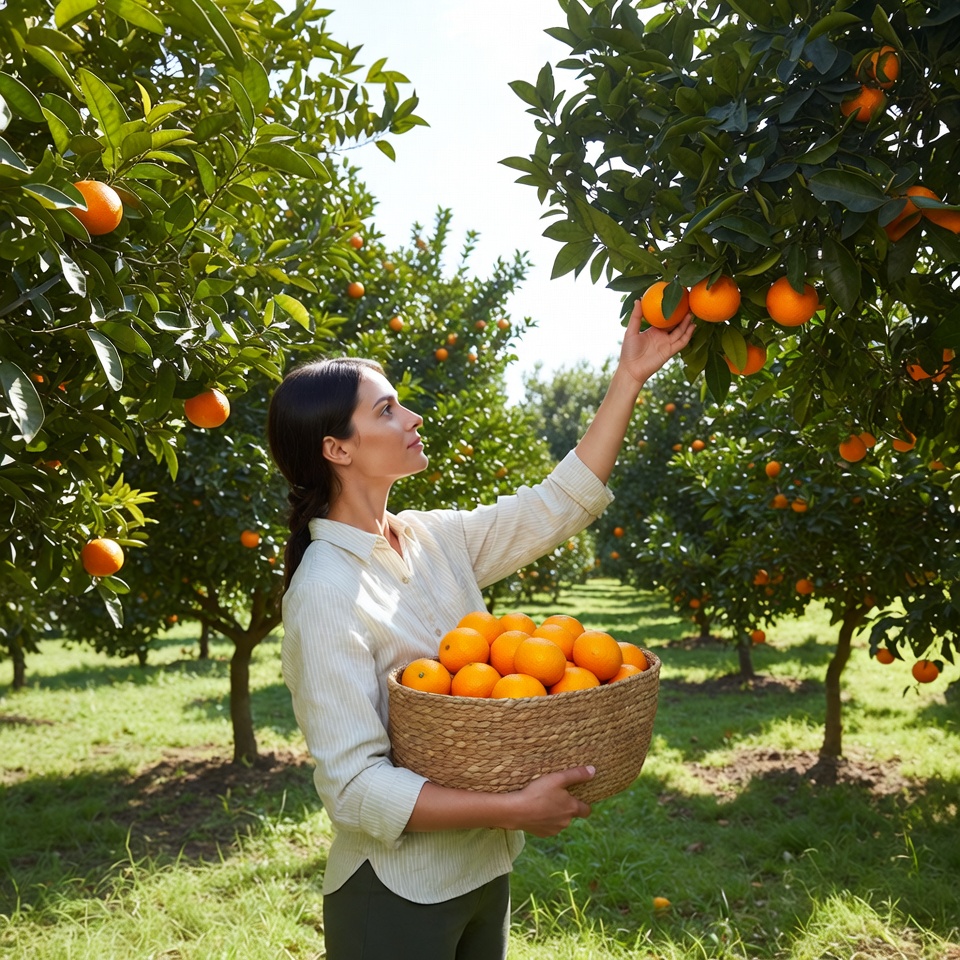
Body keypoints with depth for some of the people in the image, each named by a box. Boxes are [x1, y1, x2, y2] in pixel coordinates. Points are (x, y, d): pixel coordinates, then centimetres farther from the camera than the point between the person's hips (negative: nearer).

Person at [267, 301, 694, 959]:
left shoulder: (433, 538, 0)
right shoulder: (325, 594, -22)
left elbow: (560, 504, 3)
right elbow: (354, 788, -24)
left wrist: (630, 377, 0)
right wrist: (514, 808, -28)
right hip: (396, 897, -7)